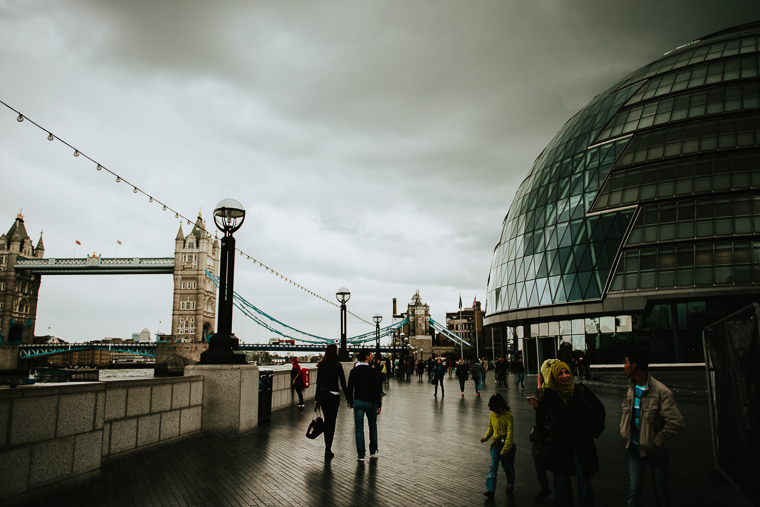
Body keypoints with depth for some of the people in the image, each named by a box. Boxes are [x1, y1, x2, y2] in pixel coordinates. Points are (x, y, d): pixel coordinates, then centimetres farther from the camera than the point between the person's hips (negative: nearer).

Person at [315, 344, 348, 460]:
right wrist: (348, 398, 2)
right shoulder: (337, 365, -9)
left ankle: (327, 448, 26)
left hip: (322, 394, 5)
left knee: (326, 420, 18)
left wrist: (317, 399, 12)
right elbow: (343, 382, -6)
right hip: (333, 394, -5)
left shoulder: (321, 365, 4)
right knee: (331, 421, 1)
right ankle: (328, 451, -1)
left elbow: (318, 382, 6)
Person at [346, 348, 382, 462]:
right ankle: (373, 451, 20)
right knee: (373, 426, 16)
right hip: (370, 402, -2)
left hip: (358, 402, 2)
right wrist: (379, 405, -11)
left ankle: (361, 455, 5)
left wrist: (350, 401, 18)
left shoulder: (353, 371, 0)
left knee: (359, 428, 5)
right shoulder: (372, 371, -12)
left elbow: (349, 388, 6)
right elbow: (376, 389, -14)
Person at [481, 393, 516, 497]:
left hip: (507, 445, -4)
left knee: (508, 467, 13)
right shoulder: (493, 414, 0)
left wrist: (504, 450, -22)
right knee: (493, 466, -9)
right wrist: (485, 437, 0)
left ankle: (510, 484, 40)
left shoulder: (508, 415, -18)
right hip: (496, 444, 4)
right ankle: (490, 490, -14)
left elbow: (510, 434, -19)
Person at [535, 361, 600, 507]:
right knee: (562, 479, 10)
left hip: (582, 442, 0)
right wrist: (544, 435, 7)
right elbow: (540, 414, 5)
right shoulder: (550, 393, -7)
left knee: (584, 479, -2)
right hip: (560, 443, 0)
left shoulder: (580, 390, -6)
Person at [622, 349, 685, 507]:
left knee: (661, 491, 10)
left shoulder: (661, 392, -20)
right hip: (634, 447, 5)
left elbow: (677, 423, -24)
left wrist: (657, 441, -17)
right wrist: (624, 432, 7)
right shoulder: (632, 387, 1)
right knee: (634, 488, 6)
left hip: (655, 451, -5)